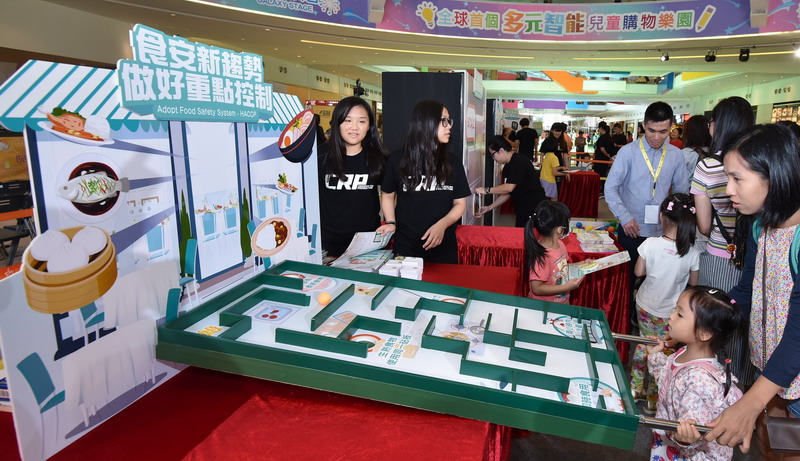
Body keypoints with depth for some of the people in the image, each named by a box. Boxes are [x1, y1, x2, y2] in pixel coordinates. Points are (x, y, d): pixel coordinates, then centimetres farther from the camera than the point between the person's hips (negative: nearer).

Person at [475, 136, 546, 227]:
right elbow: (507, 192, 16)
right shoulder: (508, 166, 13)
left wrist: (486, 190, -14)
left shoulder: (518, 161, -17)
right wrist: (490, 207, 13)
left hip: (534, 208, -9)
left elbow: (509, 188, -24)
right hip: (523, 209, 9)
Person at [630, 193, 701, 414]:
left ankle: (636, 388, 34)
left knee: (644, 344, 21)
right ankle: (653, 399, 25)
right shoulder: (692, 253, -17)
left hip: (645, 306, 1)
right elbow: (693, 283, -2)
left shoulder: (650, 244, -18)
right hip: (669, 313, -1)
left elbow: (638, 271, -6)